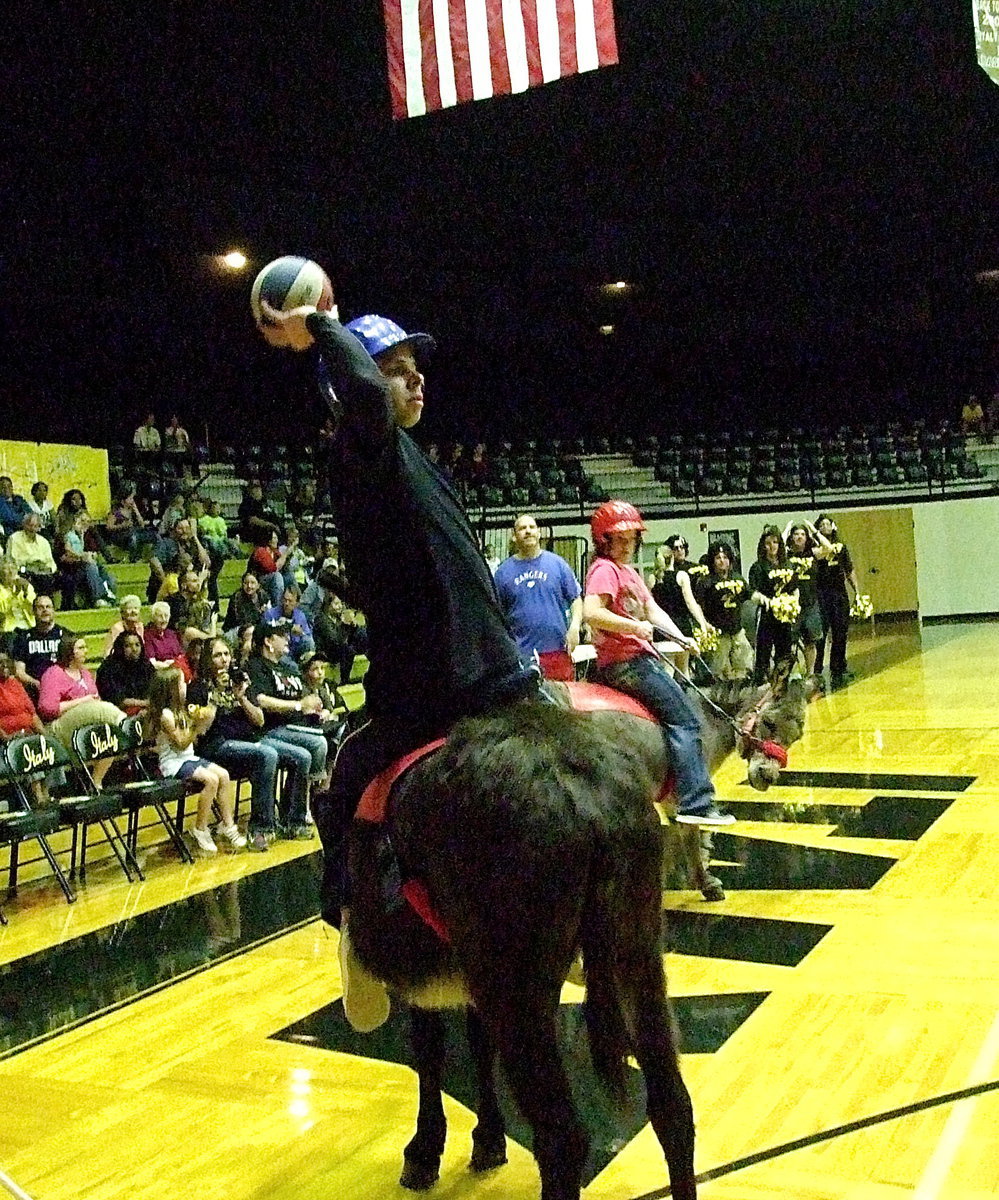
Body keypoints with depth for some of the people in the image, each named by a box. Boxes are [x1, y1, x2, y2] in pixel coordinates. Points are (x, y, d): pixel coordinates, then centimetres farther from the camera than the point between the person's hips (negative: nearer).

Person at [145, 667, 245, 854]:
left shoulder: (180, 711, 14)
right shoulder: (165, 715, -15)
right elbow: (181, 743, -16)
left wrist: (200, 722, 2)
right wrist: (197, 726, -23)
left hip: (189, 757, 9)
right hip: (173, 763, -9)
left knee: (224, 775, -10)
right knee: (211, 779, -26)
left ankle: (227, 824, -5)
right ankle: (200, 829, -15)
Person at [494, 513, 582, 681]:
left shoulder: (557, 563, 8)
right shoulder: (504, 571, 8)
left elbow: (576, 599, 10)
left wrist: (574, 627, -6)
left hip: (557, 649, 0)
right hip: (520, 654, 0)